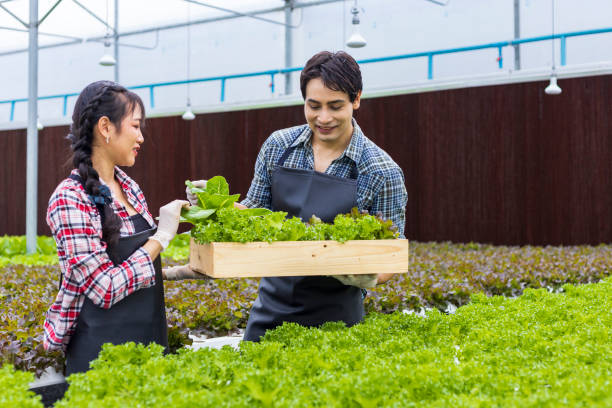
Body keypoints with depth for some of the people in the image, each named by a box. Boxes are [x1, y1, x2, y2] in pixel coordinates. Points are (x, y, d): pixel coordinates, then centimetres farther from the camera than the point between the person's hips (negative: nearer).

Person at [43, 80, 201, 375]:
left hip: (148, 338, 7)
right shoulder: (70, 199, -17)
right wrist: (162, 236, -17)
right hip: (101, 348, -7)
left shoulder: (129, 187, 6)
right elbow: (104, 289, -21)